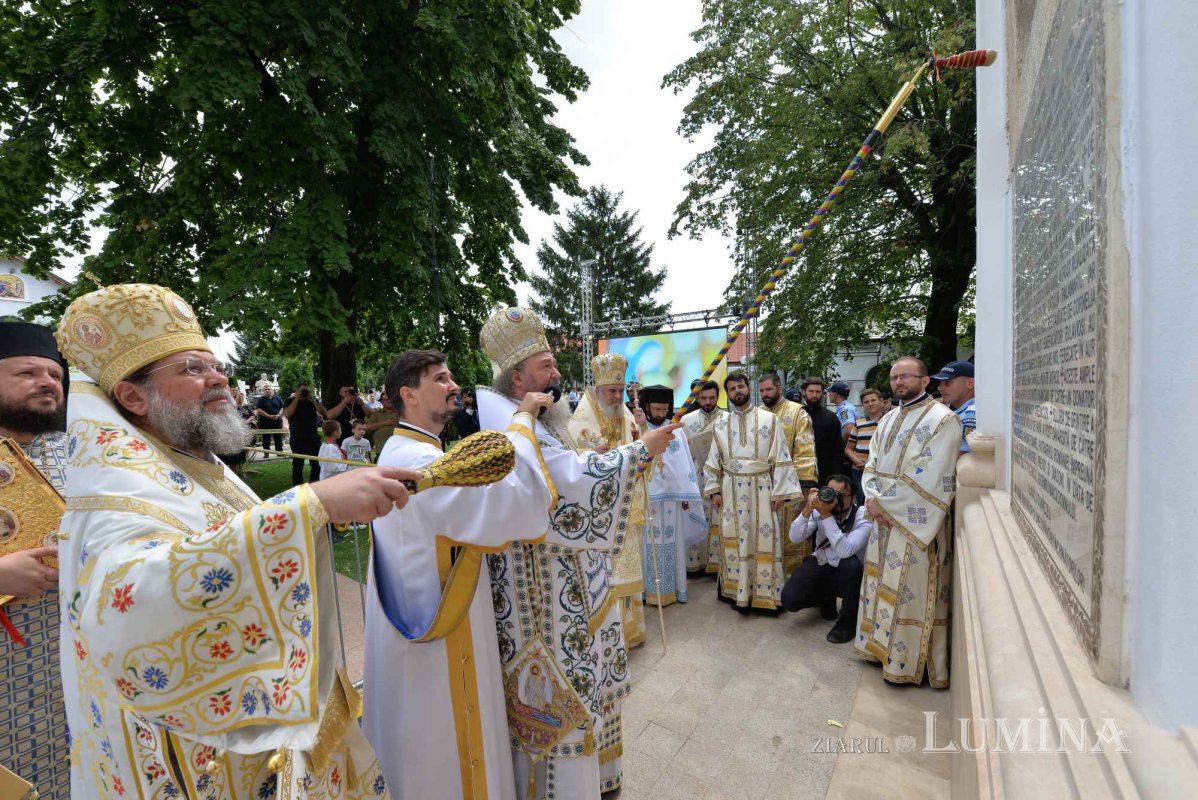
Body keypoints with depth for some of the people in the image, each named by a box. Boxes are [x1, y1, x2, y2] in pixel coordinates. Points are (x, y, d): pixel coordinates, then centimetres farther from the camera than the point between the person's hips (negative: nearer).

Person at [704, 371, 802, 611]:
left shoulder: (769, 420, -1)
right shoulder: (721, 425, 7)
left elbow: (781, 458, -3)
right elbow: (714, 460, 9)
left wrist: (779, 491, -8)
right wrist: (714, 490, 3)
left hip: (760, 488, -2)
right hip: (731, 490, 2)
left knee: (763, 540, 1)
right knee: (733, 540, 7)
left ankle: (765, 593, 14)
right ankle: (736, 590, 20)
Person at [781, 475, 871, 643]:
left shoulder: (864, 518, -21)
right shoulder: (819, 509, -12)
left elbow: (845, 551, -35)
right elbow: (795, 536, -18)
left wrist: (826, 515, -39)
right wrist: (807, 509, -33)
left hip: (849, 574, -2)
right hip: (820, 565, 2)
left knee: (852, 564, -39)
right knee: (789, 599, -20)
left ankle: (848, 620, -11)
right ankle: (827, 598, 16)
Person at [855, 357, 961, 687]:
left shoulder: (942, 419, -11)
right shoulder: (888, 419, 13)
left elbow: (930, 477, -18)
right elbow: (872, 464, 11)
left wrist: (883, 502, -15)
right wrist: (873, 500, -7)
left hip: (917, 520, -7)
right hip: (884, 518, 8)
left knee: (911, 590, 1)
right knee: (882, 584, 16)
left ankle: (907, 662, 15)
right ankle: (882, 646, 31)